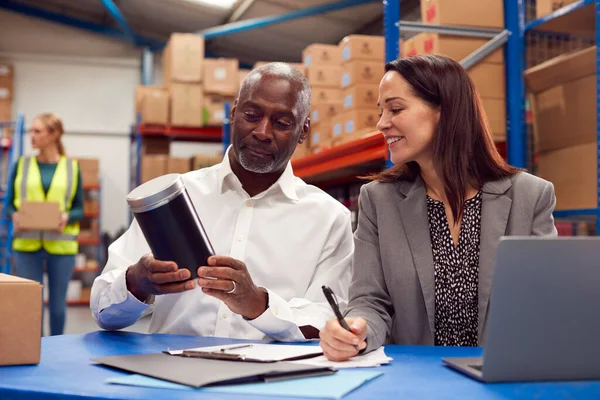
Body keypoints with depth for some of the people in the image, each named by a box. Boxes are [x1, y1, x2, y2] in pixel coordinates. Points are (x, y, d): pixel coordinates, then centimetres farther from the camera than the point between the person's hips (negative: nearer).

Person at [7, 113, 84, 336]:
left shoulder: (72, 167, 2)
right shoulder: (21, 165, 5)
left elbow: (79, 209, 3)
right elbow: (9, 204, 6)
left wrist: (67, 217, -18)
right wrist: (15, 216, -15)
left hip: (61, 244, -1)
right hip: (27, 243, 1)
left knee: (57, 302, 9)